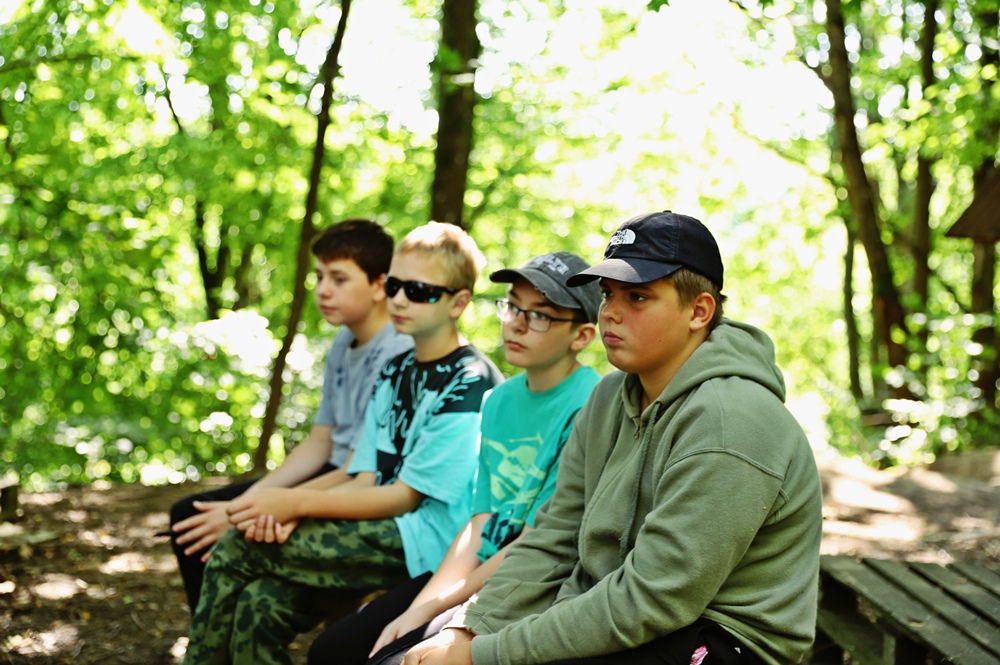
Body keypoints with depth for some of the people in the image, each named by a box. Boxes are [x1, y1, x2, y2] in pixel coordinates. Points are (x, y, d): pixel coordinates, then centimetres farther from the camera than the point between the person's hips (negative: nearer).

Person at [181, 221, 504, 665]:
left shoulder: (470, 386, -9)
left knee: (236, 547, -15)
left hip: (423, 542, -7)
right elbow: (364, 480, 10)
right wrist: (289, 515, -9)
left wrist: (296, 502, -13)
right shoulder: (394, 373, 17)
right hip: (382, 532, 7)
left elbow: (404, 497, -12)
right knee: (259, 604, -19)